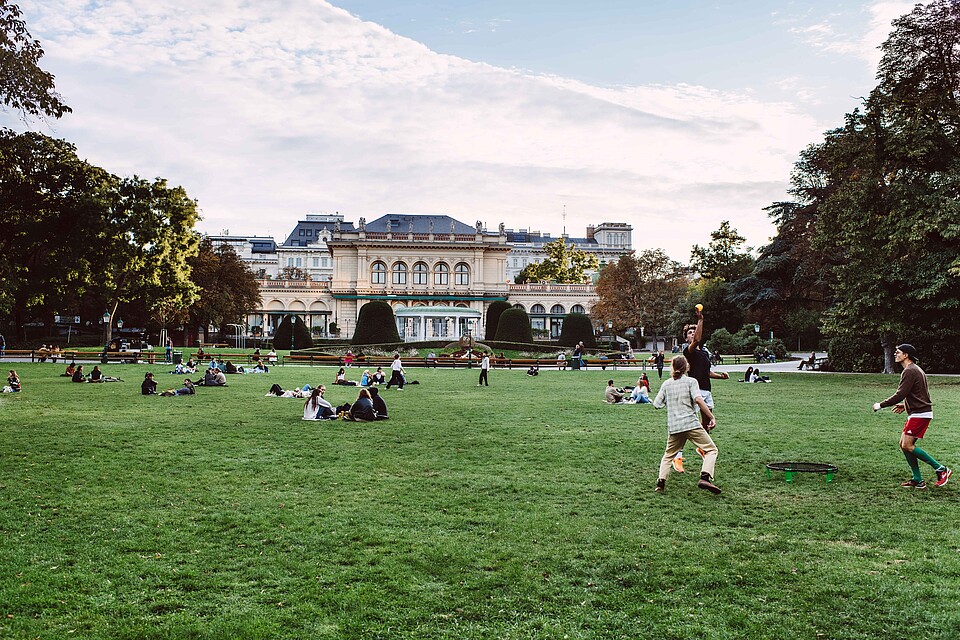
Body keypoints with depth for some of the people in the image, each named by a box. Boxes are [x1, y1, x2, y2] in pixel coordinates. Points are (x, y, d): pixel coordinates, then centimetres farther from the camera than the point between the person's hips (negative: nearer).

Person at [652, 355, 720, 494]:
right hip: (691, 424, -4)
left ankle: (661, 482, 7)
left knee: (668, 455, 20)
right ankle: (705, 477, -19)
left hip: (673, 427, 4)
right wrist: (712, 417, -11)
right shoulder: (691, 381, 2)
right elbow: (698, 399, -13)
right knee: (711, 449, 2)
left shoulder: (666, 384, 11)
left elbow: (657, 404, 11)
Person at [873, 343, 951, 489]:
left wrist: (880, 405, -10)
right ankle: (918, 480, 11)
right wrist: (905, 405, 20)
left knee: (907, 445, -12)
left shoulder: (910, 371, -15)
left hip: (919, 414, -10)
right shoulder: (915, 369, 18)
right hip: (917, 413, 10)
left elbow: (900, 395, -19)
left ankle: (941, 469, -4)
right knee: (904, 444, 8)